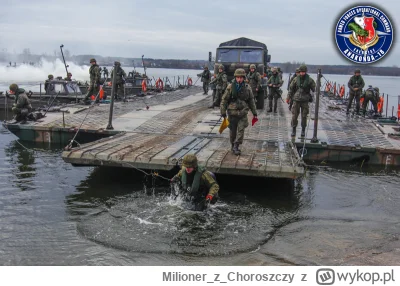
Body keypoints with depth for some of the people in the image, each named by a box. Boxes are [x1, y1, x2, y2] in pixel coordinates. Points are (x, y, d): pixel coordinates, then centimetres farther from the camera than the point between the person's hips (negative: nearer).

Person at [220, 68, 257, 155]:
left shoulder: (247, 88, 0)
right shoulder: (230, 87, -7)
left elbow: (251, 100, 10)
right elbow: (224, 100, -3)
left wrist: (254, 112, 12)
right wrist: (223, 112, -7)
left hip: (243, 113, 1)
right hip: (232, 112, -1)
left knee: (241, 129, -7)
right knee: (232, 130, 9)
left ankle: (236, 146, 0)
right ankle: (233, 145, 27)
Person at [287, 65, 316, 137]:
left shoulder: (309, 80, -4)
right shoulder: (296, 79, 0)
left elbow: (314, 89, 1)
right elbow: (291, 88, 10)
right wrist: (288, 97, 9)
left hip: (305, 101, -1)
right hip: (296, 100, 1)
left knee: (304, 116, 3)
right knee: (294, 116, 0)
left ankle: (303, 130, 17)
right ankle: (293, 130, 13)